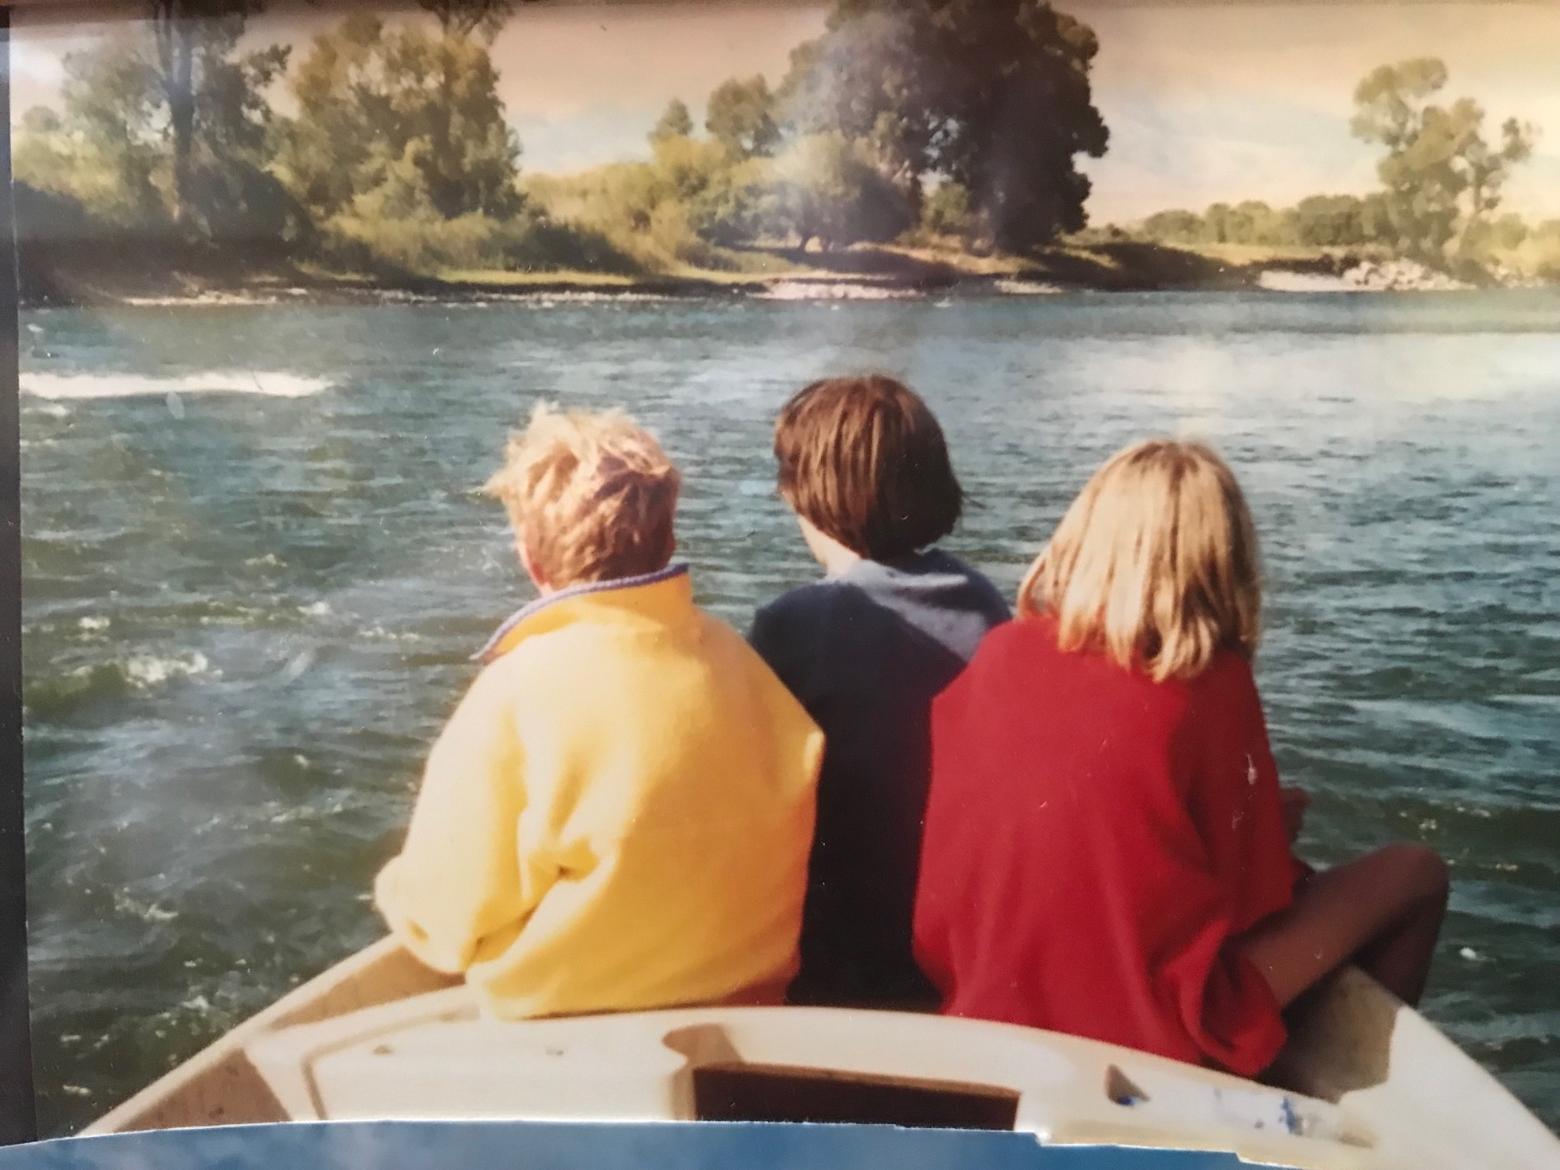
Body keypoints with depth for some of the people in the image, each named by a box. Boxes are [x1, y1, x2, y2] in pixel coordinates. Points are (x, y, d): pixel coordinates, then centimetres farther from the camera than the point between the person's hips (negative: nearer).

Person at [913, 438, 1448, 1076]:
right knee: (1414, 872, 10)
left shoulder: (998, 654, -5)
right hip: (1156, 1036, -5)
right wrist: (1276, 829, 15)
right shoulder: (1214, 684, -13)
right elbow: (1256, 898, -5)